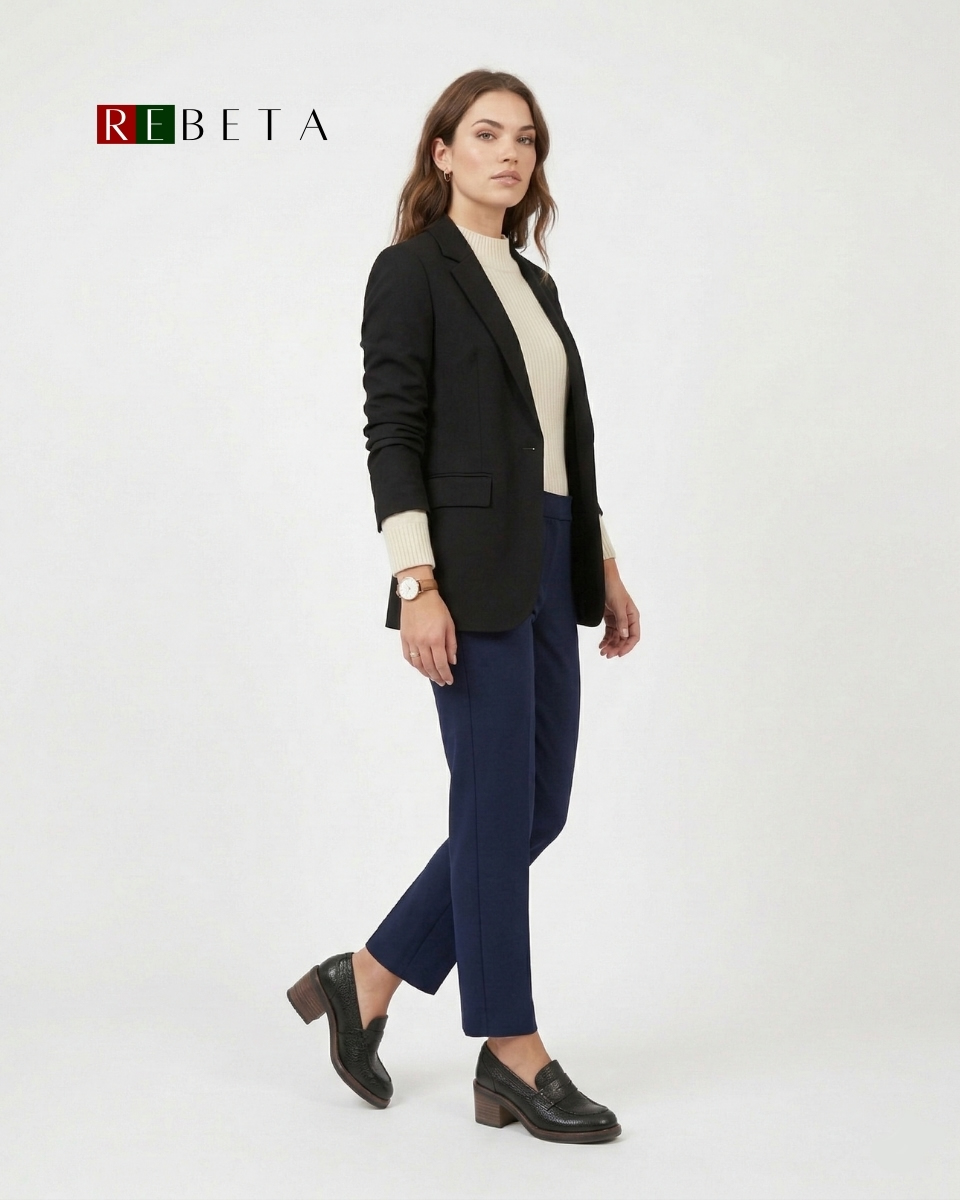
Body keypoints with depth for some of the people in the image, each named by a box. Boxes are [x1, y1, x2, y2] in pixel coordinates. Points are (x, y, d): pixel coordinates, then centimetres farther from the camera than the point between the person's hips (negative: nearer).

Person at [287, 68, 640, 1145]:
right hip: (472, 570, -8)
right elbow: (393, 438, -11)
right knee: (499, 809, -1)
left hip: (547, 570, 9)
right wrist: (418, 585, -19)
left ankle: (366, 981, 22)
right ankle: (512, 1054, 13)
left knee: (537, 808, 9)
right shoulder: (410, 271, -4)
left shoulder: (531, 282, 19)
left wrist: (603, 569, 17)